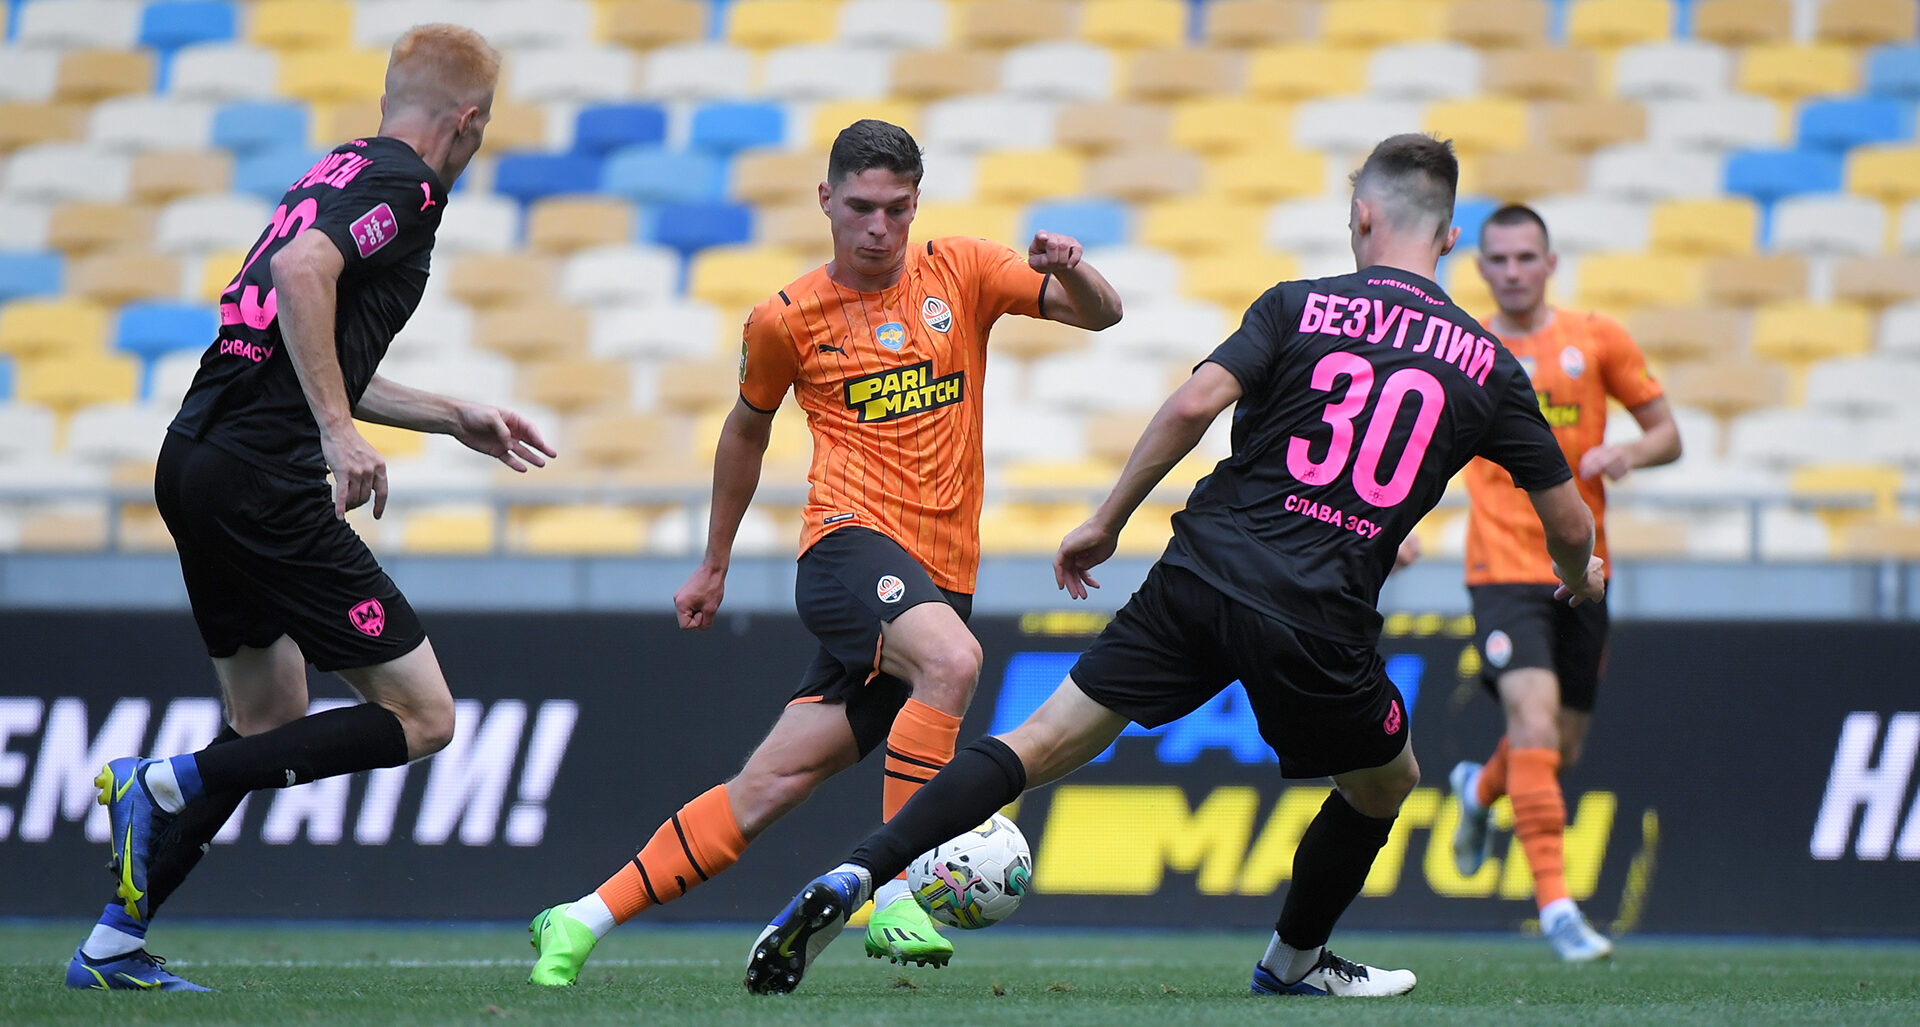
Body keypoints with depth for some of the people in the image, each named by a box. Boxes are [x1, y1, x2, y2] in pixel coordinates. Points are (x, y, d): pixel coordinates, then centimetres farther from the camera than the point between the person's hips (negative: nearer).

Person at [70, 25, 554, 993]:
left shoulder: (342, 171, 22)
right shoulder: (403, 185, -7)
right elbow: (301, 271, -26)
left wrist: (457, 419, 38)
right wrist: (339, 433, -26)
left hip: (194, 463, 10)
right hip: (263, 477, -10)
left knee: (272, 723, 21)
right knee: (422, 716, -4)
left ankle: (113, 946, 17)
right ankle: (167, 784, -11)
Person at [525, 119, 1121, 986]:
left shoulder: (960, 273, 9)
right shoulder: (786, 320, 5)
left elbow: (1100, 314, 6)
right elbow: (746, 431, 21)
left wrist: (1071, 271, -17)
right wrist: (715, 564, 28)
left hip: (939, 580, 3)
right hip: (851, 546, -3)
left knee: (771, 785, -3)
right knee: (952, 659, -35)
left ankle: (581, 921, 5)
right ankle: (893, 894, -31)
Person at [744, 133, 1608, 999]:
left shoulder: (1301, 306, 6)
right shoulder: (1488, 367, 10)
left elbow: (1194, 404, -7)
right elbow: (1568, 522, 16)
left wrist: (1106, 522, 3)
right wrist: (1579, 579, 39)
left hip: (1203, 573, 1)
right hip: (1320, 625, 0)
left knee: (1046, 741, 0)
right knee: (1386, 785, 28)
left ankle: (852, 878, -14)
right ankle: (1293, 961, 42)